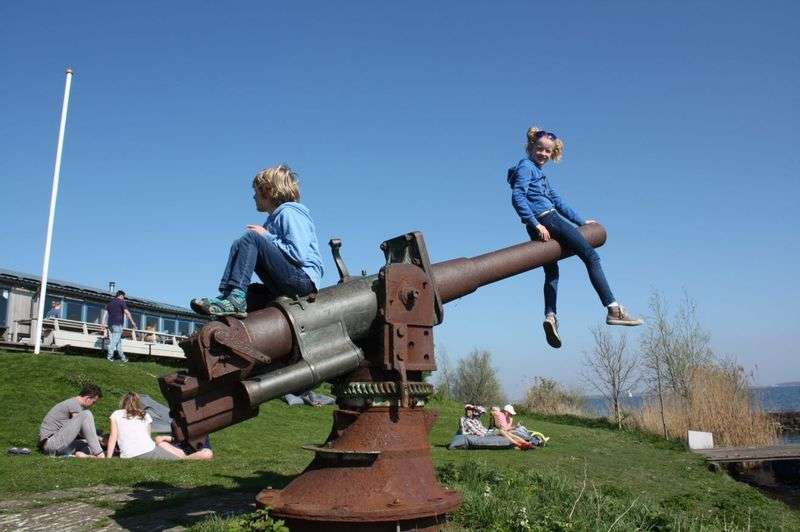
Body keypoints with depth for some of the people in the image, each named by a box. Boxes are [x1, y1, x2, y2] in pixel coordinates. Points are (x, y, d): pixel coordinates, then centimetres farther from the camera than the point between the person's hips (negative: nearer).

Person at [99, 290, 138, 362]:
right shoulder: (121, 301, -1)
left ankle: (122, 357, 14)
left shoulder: (110, 302, 20)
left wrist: (102, 324, 11)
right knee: (115, 339, -10)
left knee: (119, 340, 12)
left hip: (111, 323, 8)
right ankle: (110, 355, -18)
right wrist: (132, 322, -11)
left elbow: (105, 313, 13)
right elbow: (126, 312, -11)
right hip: (118, 324, -8)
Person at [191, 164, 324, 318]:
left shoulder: (288, 212, -2)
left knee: (250, 238, -18)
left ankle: (234, 299, -27)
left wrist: (266, 236, -6)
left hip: (303, 279, -10)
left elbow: (298, 254, -16)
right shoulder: (275, 217, 27)